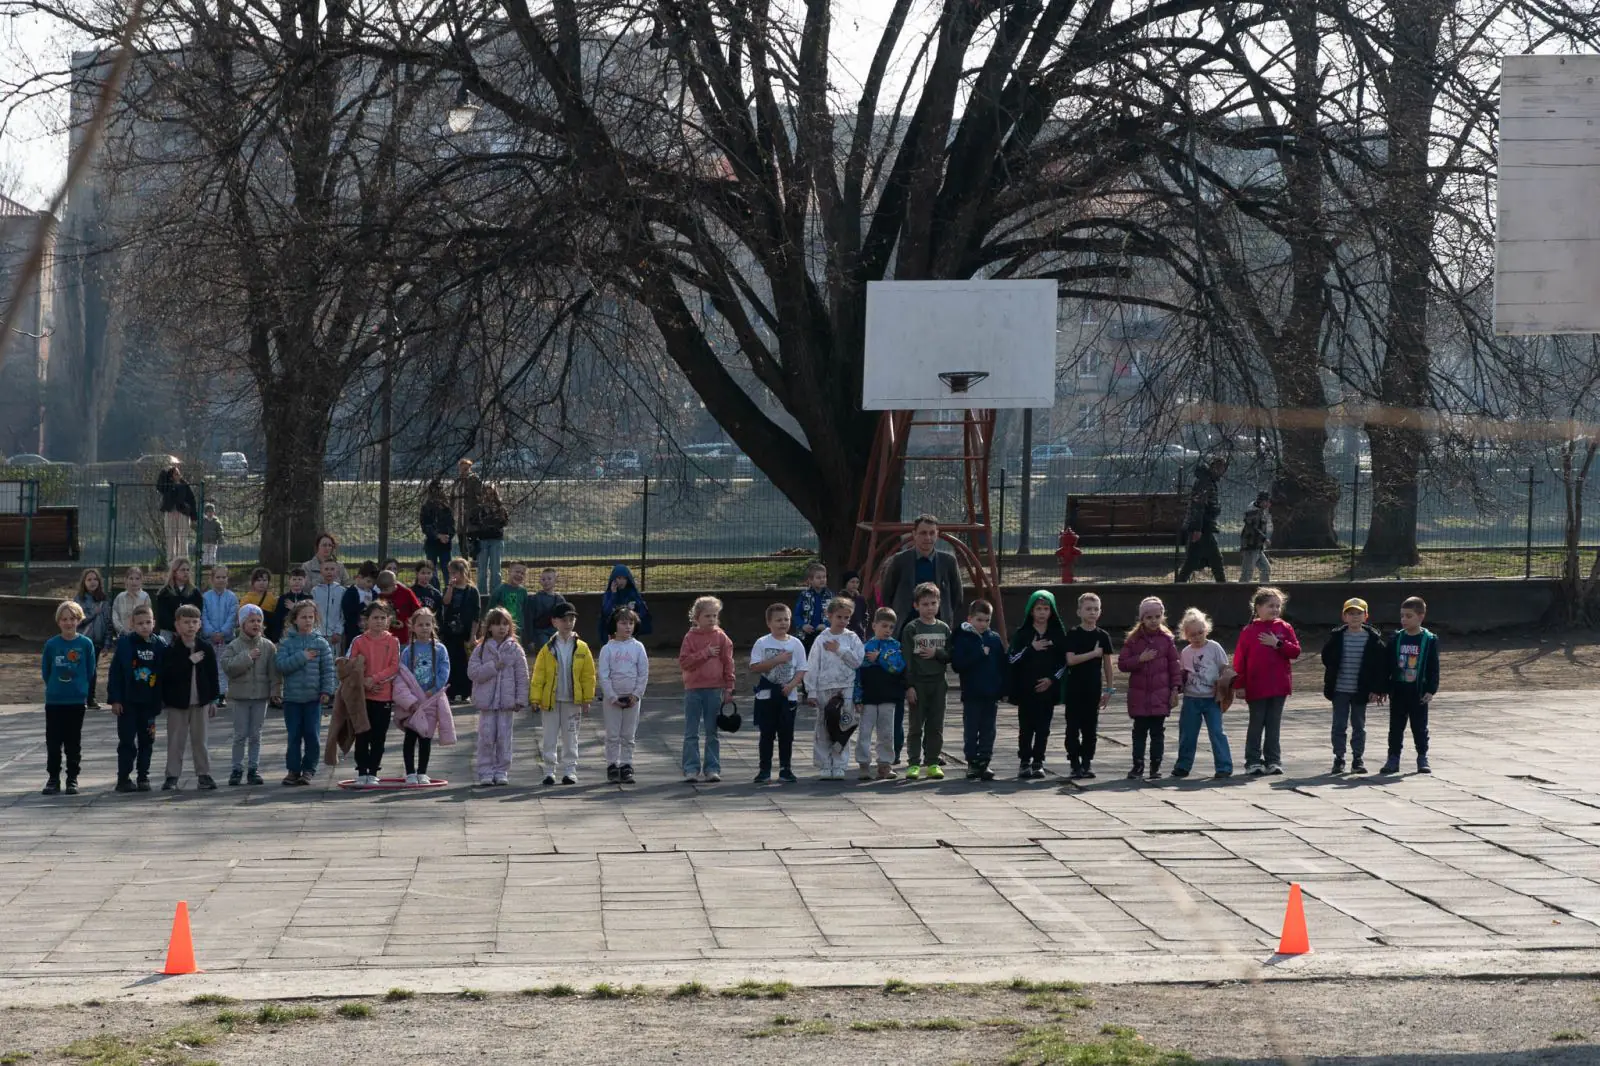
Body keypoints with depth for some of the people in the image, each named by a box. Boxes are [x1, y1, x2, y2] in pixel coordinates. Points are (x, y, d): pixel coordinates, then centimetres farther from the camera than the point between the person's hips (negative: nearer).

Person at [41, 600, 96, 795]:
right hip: (54, 701, 1)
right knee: (53, 742, 3)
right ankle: (53, 778, 12)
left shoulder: (86, 644, -4)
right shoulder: (51, 644, -2)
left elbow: (90, 671, 4)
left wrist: (81, 688, 3)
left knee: (73, 742, 6)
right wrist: (55, 686, 5)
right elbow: (45, 671, 7)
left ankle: (72, 779, 13)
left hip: (77, 701, -1)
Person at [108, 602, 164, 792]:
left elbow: (164, 674, 8)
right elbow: (114, 672, -6)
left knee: (147, 741, 9)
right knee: (127, 741, 0)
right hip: (128, 702, -3)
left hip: (149, 703, 3)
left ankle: (143, 777, 18)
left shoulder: (160, 645, 3)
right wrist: (115, 699, -9)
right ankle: (123, 778, 6)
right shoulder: (125, 643, -6)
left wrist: (160, 701, 5)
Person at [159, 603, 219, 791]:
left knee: (200, 739, 8)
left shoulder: (206, 648, 3)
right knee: (176, 740, 2)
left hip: (200, 701, 2)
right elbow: (167, 674, -18)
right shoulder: (171, 649, -7)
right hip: (177, 701, -2)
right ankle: (172, 776, 6)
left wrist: (213, 699, 6)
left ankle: (204, 774, 14)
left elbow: (213, 675, 8)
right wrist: (190, 661, -22)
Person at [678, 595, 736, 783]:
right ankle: (691, 769, 6)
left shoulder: (721, 637, 2)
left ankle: (712, 768, 11)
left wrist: (729, 688, 0)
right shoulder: (690, 637, 1)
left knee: (712, 732, 6)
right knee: (691, 733, 3)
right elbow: (683, 662, -8)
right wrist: (705, 653, -14)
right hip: (693, 688, 0)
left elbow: (728, 663, 3)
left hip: (715, 689, 0)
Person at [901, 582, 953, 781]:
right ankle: (913, 763, 2)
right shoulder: (911, 628, -3)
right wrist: (909, 685, -12)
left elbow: (950, 655, 9)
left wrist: (937, 653, -11)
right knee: (916, 725, -1)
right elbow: (907, 659, -6)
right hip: (918, 682, -4)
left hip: (938, 682, 4)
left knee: (936, 726, 5)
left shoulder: (943, 628, 9)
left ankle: (932, 763, 11)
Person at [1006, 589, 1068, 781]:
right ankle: (1024, 762, 7)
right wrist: (1031, 648, -14)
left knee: (1043, 727, 2)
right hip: (1025, 689, -1)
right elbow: (1011, 658, -5)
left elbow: (1065, 661, 4)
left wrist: (1052, 679, -8)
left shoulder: (1058, 634, 5)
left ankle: (1038, 762, 9)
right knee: (1026, 727, 0)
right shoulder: (1022, 633, 3)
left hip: (1048, 688, 1)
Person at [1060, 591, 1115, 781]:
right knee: (1073, 728, -1)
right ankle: (1075, 764, 4)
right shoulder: (1073, 634, -3)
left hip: (1094, 689, 3)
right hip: (1074, 688, -3)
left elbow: (1108, 663, 9)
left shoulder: (1103, 636, 6)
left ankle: (1087, 763, 12)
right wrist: (1094, 654, -14)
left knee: (1090, 728, 5)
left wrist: (1109, 689, 8)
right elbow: (1070, 659, -14)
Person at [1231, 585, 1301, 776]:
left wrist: (1278, 644, -15)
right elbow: (1240, 660, -4)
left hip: (1279, 686, 2)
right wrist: (1239, 685, -8)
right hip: (1256, 687, -2)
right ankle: (1253, 761, 11)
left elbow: (1295, 651, -2)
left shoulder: (1284, 628, 4)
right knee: (1256, 725, 5)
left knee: (1273, 725, 8)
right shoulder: (1249, 631, -2)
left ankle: (1273, 760, 13)